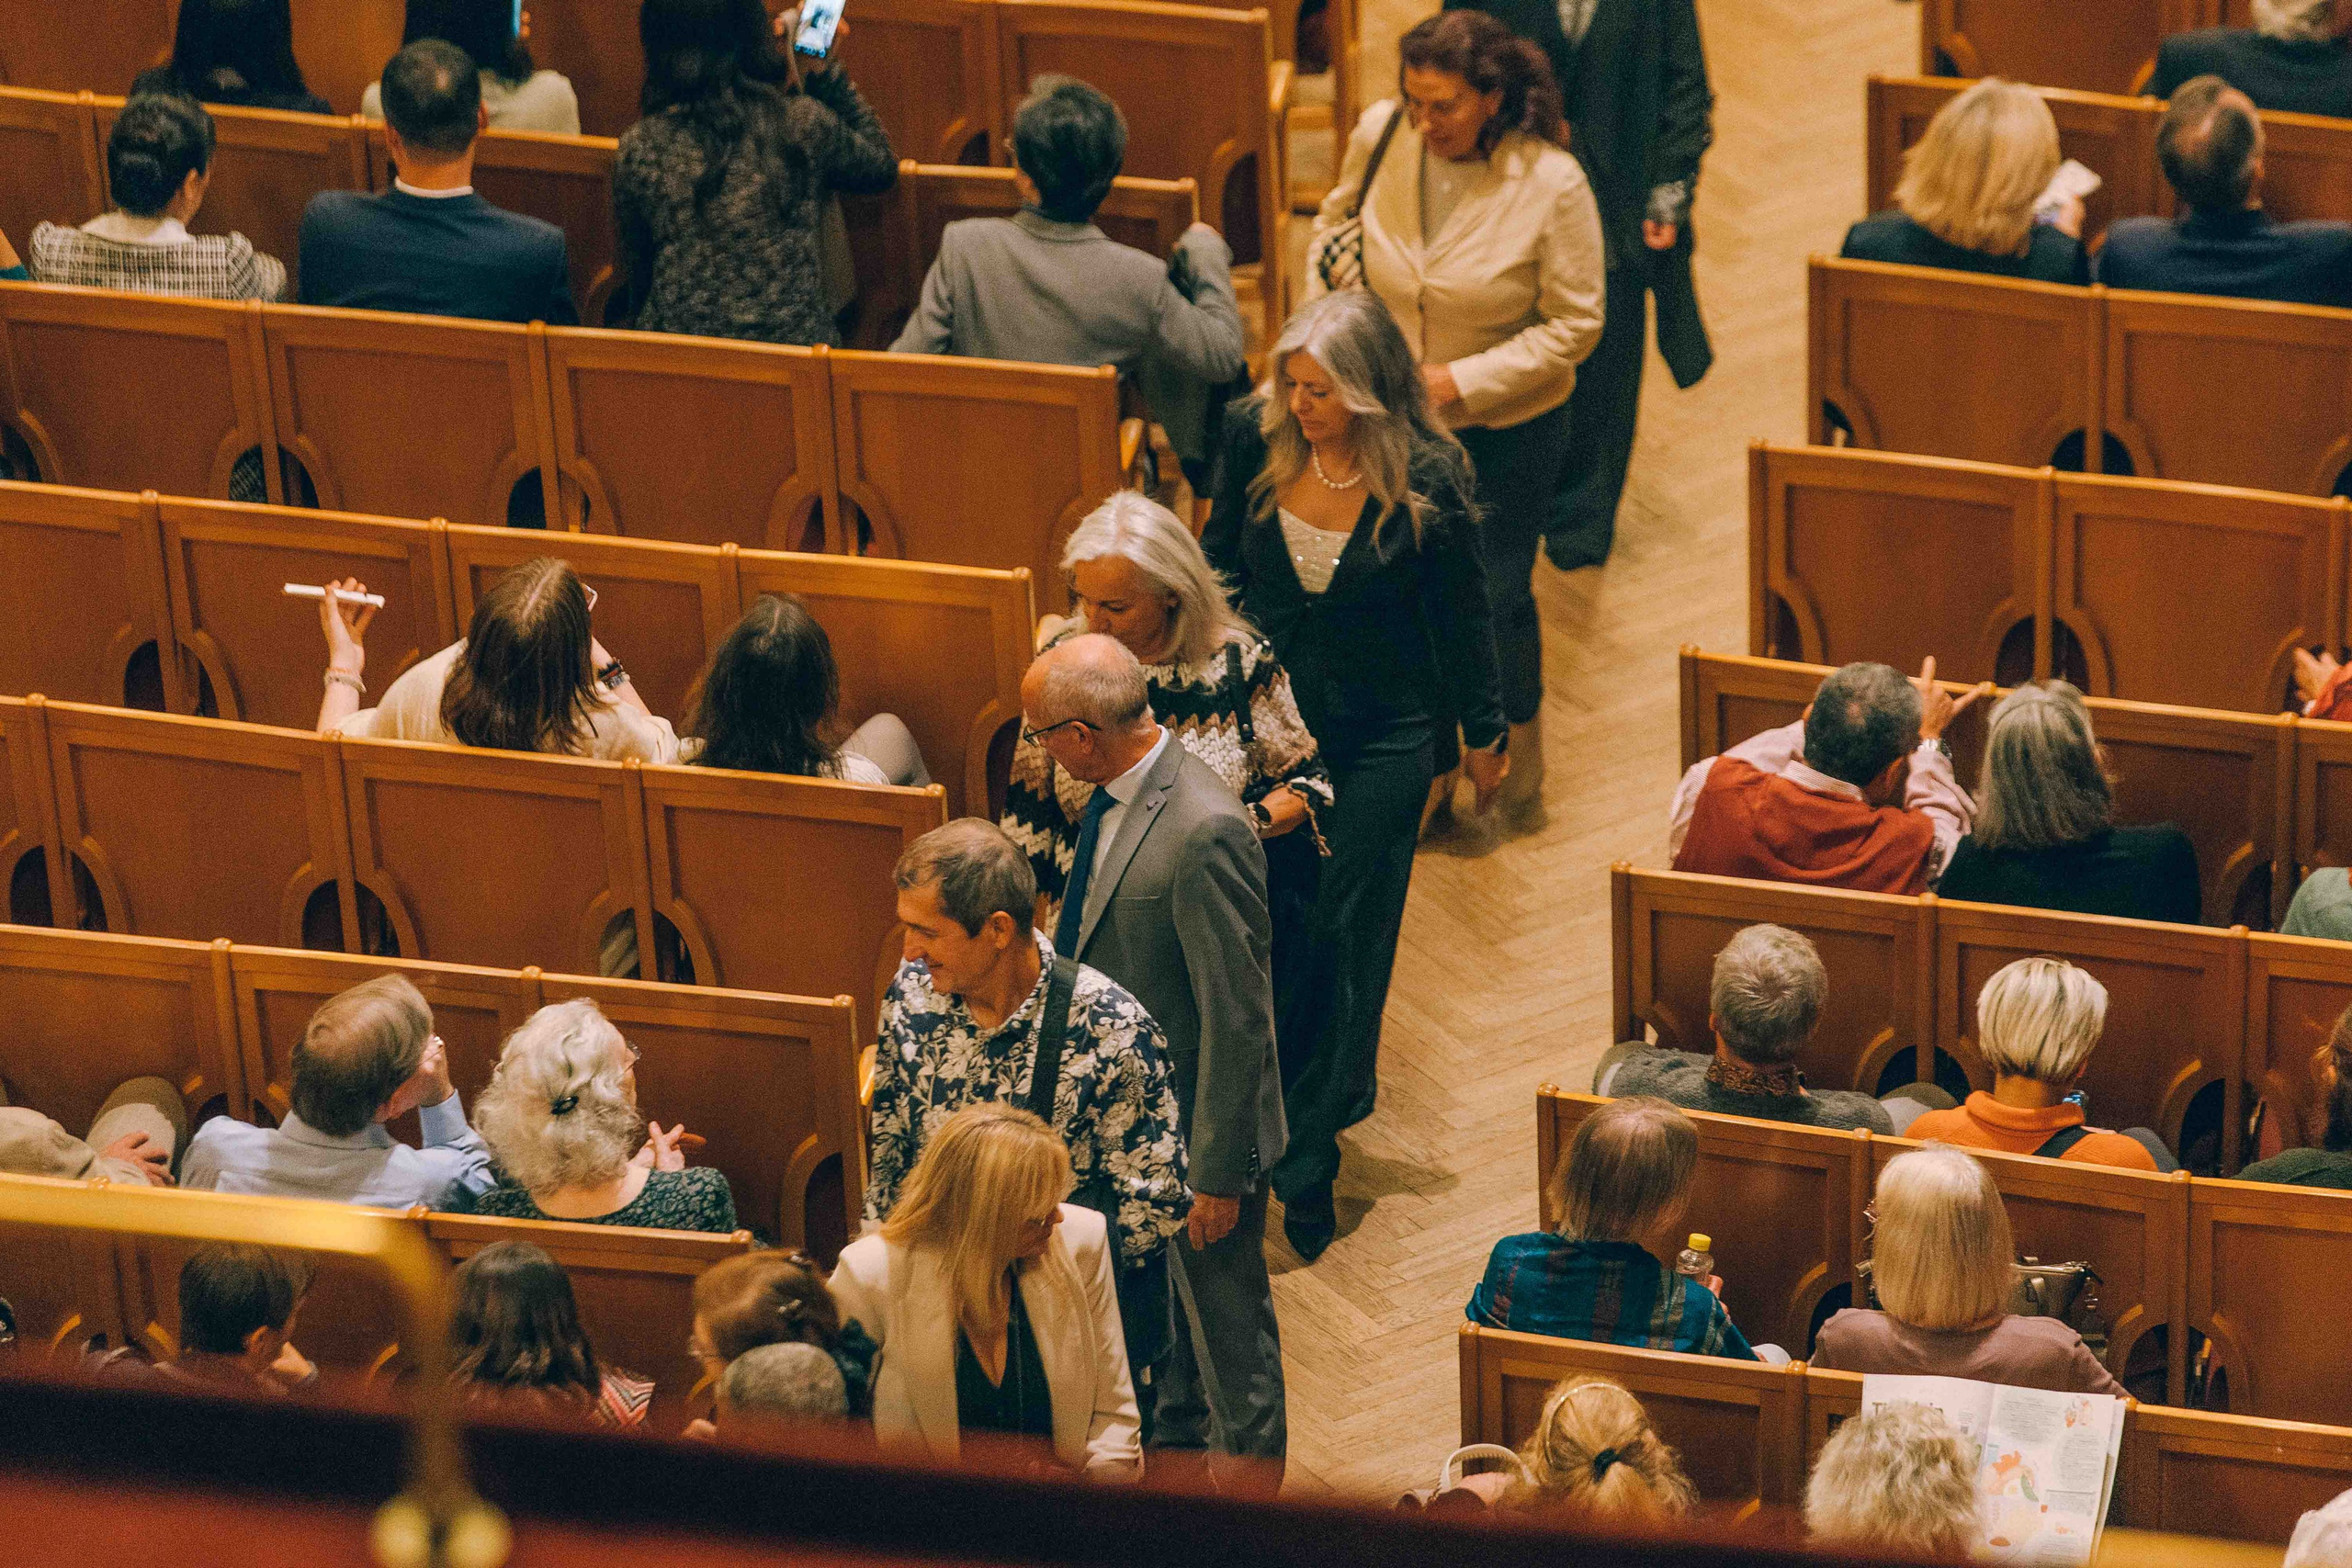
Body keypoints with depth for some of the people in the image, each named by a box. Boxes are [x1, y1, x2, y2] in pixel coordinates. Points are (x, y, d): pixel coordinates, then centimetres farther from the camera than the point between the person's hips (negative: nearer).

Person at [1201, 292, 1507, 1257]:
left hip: (1382, 737, -3)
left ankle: (1303, 1159, 12)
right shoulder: (1257, 435, -11)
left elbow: (1461, 612, -4)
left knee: (1342, 938, 3)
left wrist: (1485, 735, 6)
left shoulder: (1427, 477, -18)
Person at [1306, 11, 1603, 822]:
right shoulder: (1381, 134, -14)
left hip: (1504, 429, -3)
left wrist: (1460, 381, -21)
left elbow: (1574, 324, -15)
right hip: (1384, 411, 3)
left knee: (1494, 599, 6)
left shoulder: (1552, 185, -23)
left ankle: (1515, 768, 31)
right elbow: (1336, 225, 9)